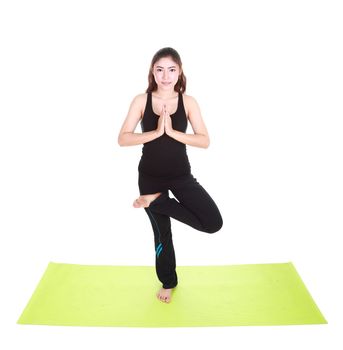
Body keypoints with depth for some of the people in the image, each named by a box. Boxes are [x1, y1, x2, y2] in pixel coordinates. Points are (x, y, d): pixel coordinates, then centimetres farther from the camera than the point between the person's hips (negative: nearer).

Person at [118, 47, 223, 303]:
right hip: (150, 176, -1)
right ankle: (168, 282, 38)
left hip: (181, 175, 1)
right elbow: (123, 139, -12)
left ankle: (157, 201, 2)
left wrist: (172, 132, -22)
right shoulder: (141, 101, -5)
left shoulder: (188, 102, -4)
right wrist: (156, 132, -23)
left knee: (213, 223, -14)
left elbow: (205, 141, -11)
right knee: (162, 232, 13)